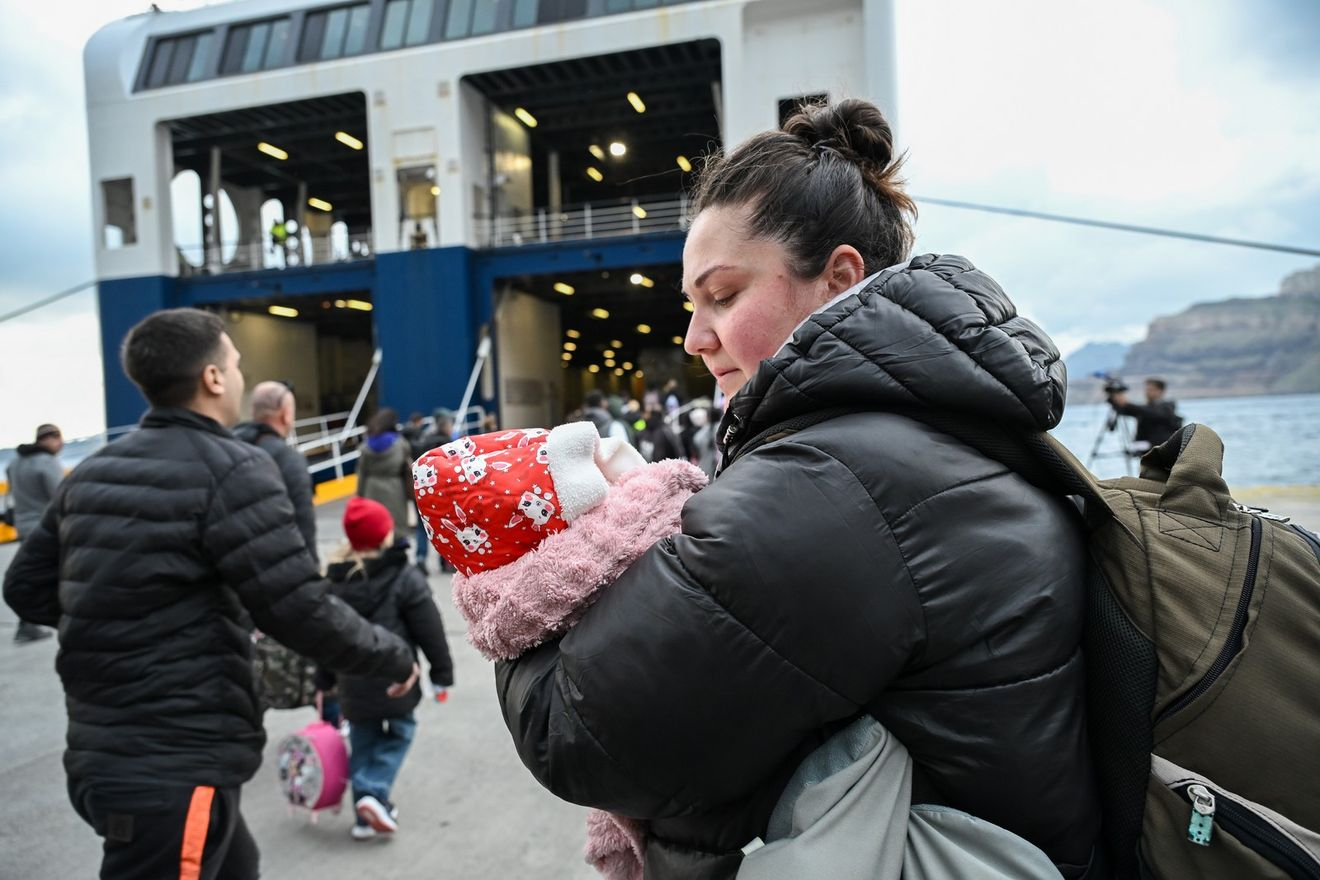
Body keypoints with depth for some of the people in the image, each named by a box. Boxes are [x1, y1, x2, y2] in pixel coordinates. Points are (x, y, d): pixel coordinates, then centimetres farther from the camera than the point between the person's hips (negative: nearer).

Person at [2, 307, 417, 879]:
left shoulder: (92, 472, 6)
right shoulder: (231, 469, -17)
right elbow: (299, 611, -20)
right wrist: (394, 658, -5)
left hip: (102, 753, 8)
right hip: (178, 767, -8)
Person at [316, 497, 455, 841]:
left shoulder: (333, 579, 4)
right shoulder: (404, 578, -12)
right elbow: (430, 632, -10)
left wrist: (324, 684, 20)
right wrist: (442, 674, -1)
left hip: (351, 682, 5)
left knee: (363, 742, 17)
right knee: (397, 734, 14)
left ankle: (366, 817, 21)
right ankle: (374, 792, -4)